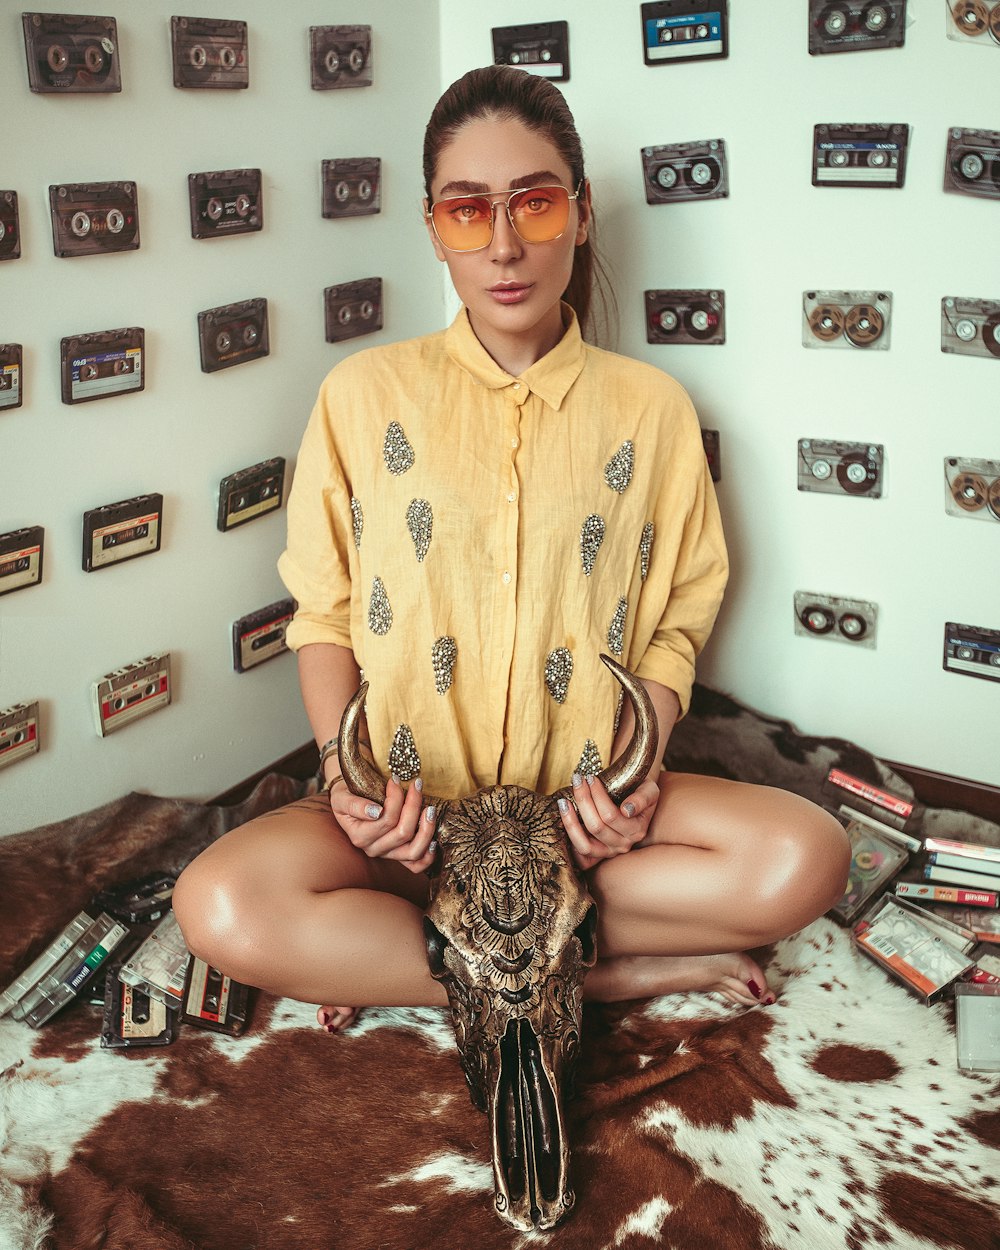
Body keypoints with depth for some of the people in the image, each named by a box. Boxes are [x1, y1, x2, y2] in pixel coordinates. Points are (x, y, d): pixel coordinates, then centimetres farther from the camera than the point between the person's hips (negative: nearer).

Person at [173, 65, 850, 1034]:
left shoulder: (651, 409, 3)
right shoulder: (363, 395, 2)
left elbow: (676, 623, 6)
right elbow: (323, 611, 4)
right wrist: (343, 768, -12)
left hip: (582, 808, 2)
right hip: (409, 812, -1)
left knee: (806, 856, -25)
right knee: (220, 907, -29)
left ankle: (385, 946, -16)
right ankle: (613, 973, -16)